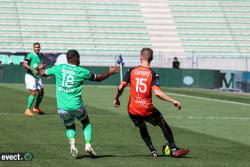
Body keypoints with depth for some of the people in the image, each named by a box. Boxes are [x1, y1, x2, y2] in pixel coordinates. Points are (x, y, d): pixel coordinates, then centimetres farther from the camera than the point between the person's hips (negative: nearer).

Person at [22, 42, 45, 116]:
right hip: (30, 76, -8)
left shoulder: (40, 56, 14)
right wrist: (33, 70, -31)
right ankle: (28, 110, -12)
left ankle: (36, 108, 27)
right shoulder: (30, 55, -10)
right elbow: (24, 64, -22)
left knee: (41, 92, 10)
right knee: (34, 92, -16)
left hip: (37, 77, 8)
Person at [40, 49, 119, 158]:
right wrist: (110, 73, 29)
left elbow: (43, 73, 15)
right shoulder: (82, 71, -1)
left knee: (70, 127, 23)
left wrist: (40, 69, 39)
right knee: (86, 123, 25)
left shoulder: (59, 68, 2)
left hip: (62, 107, 2)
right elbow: (98, 78, 14)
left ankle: (72, 142, -6)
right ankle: (88, 144, 7)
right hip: (77, 106, -2)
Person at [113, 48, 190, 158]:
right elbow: (157, 92, -20)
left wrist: (116, 99, 11)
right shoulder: (153, 74, -8)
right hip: (147, 109, -2)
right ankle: (174, 150, 16)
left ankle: (153, 151, 18)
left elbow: (121, 87, -6)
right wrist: (173, 101, -14)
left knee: (142, 129, 26)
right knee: (163, 125, 17)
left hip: (132, 110, 2)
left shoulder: (131, 71, -1)